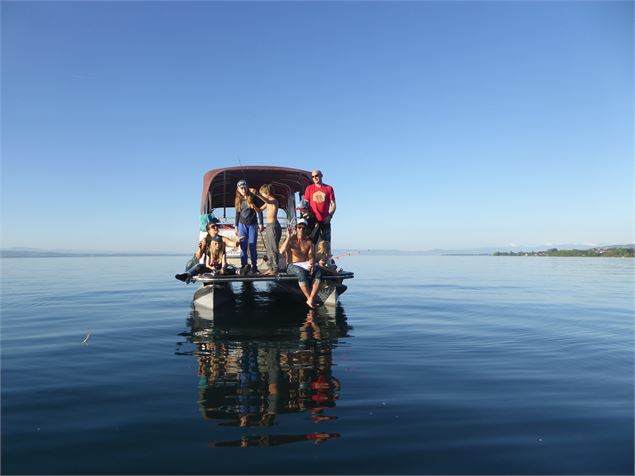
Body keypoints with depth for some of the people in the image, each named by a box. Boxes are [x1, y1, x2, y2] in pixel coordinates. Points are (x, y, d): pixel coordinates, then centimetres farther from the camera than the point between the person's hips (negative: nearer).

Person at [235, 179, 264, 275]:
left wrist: (260, 223, -8)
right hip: (242, 225, 3)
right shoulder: (237, 200, 7)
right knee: (243, 247, 1)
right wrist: (236, 226, 11)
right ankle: (243, 266, 5)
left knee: (252, 246, 0)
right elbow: (237, 214, 13)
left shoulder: (252, 197, -4)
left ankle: (254, 266, 7)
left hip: (252, 225, -2)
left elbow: (259, 211, -3)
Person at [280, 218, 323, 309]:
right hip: (292, 266, -3)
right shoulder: (290, 240, 3)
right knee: (301, 272, -38)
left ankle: (311, 299, -33)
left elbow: (311, 257, 4)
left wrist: (311, 265, -18)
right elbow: (281, 251, -14)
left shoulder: (309, 242, 11)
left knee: (318, 271, -28)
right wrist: (288, 238, -21)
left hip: (305, 265, 3)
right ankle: (309, 298, -29)